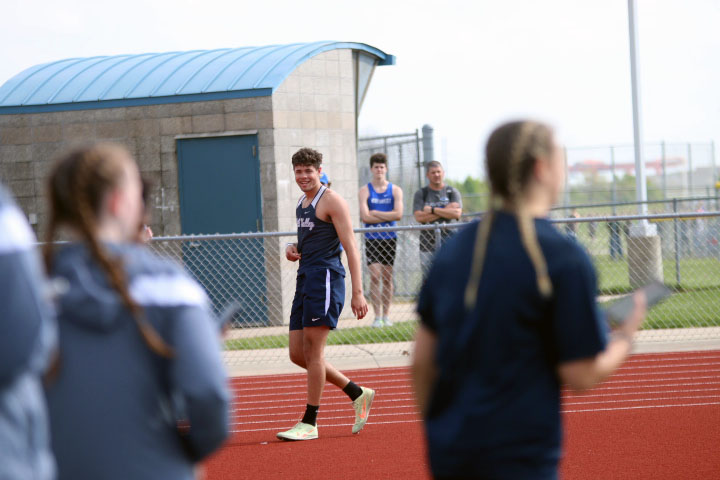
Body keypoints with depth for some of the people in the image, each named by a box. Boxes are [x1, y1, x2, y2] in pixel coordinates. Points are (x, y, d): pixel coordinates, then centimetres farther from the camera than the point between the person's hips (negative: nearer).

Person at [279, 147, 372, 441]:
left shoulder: (331, 201, -7)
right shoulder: (302, 203, 19)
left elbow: (350, 247, -12)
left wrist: (357, 292, -19)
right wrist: (294, 250, 8)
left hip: (325, 277, -9)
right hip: (305, 279, 9)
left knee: (313, 351, -8)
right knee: (297, 354, 7)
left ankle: (310, 423, -2)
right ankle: (358, 394, 19)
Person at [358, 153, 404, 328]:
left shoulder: (395, 190, 7)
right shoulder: (365, 191, 3)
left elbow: (398, 214, -7)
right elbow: (364, 216, -9)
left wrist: (376, 213, -10)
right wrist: (387, 217, -8)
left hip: (390, 238, 1)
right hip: (372, 239, -1)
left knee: (387, 277, 4)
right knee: (375, 276, -10)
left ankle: (386, 315, 10)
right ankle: (377, 316, -7)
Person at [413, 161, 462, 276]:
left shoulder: (452, 192, 10)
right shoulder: (421, 194, 9)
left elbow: (457, 213, -7)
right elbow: (419, 216, -6)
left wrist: (432, 210, -7)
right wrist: (445, 211, -7)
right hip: (427, 244, 0)